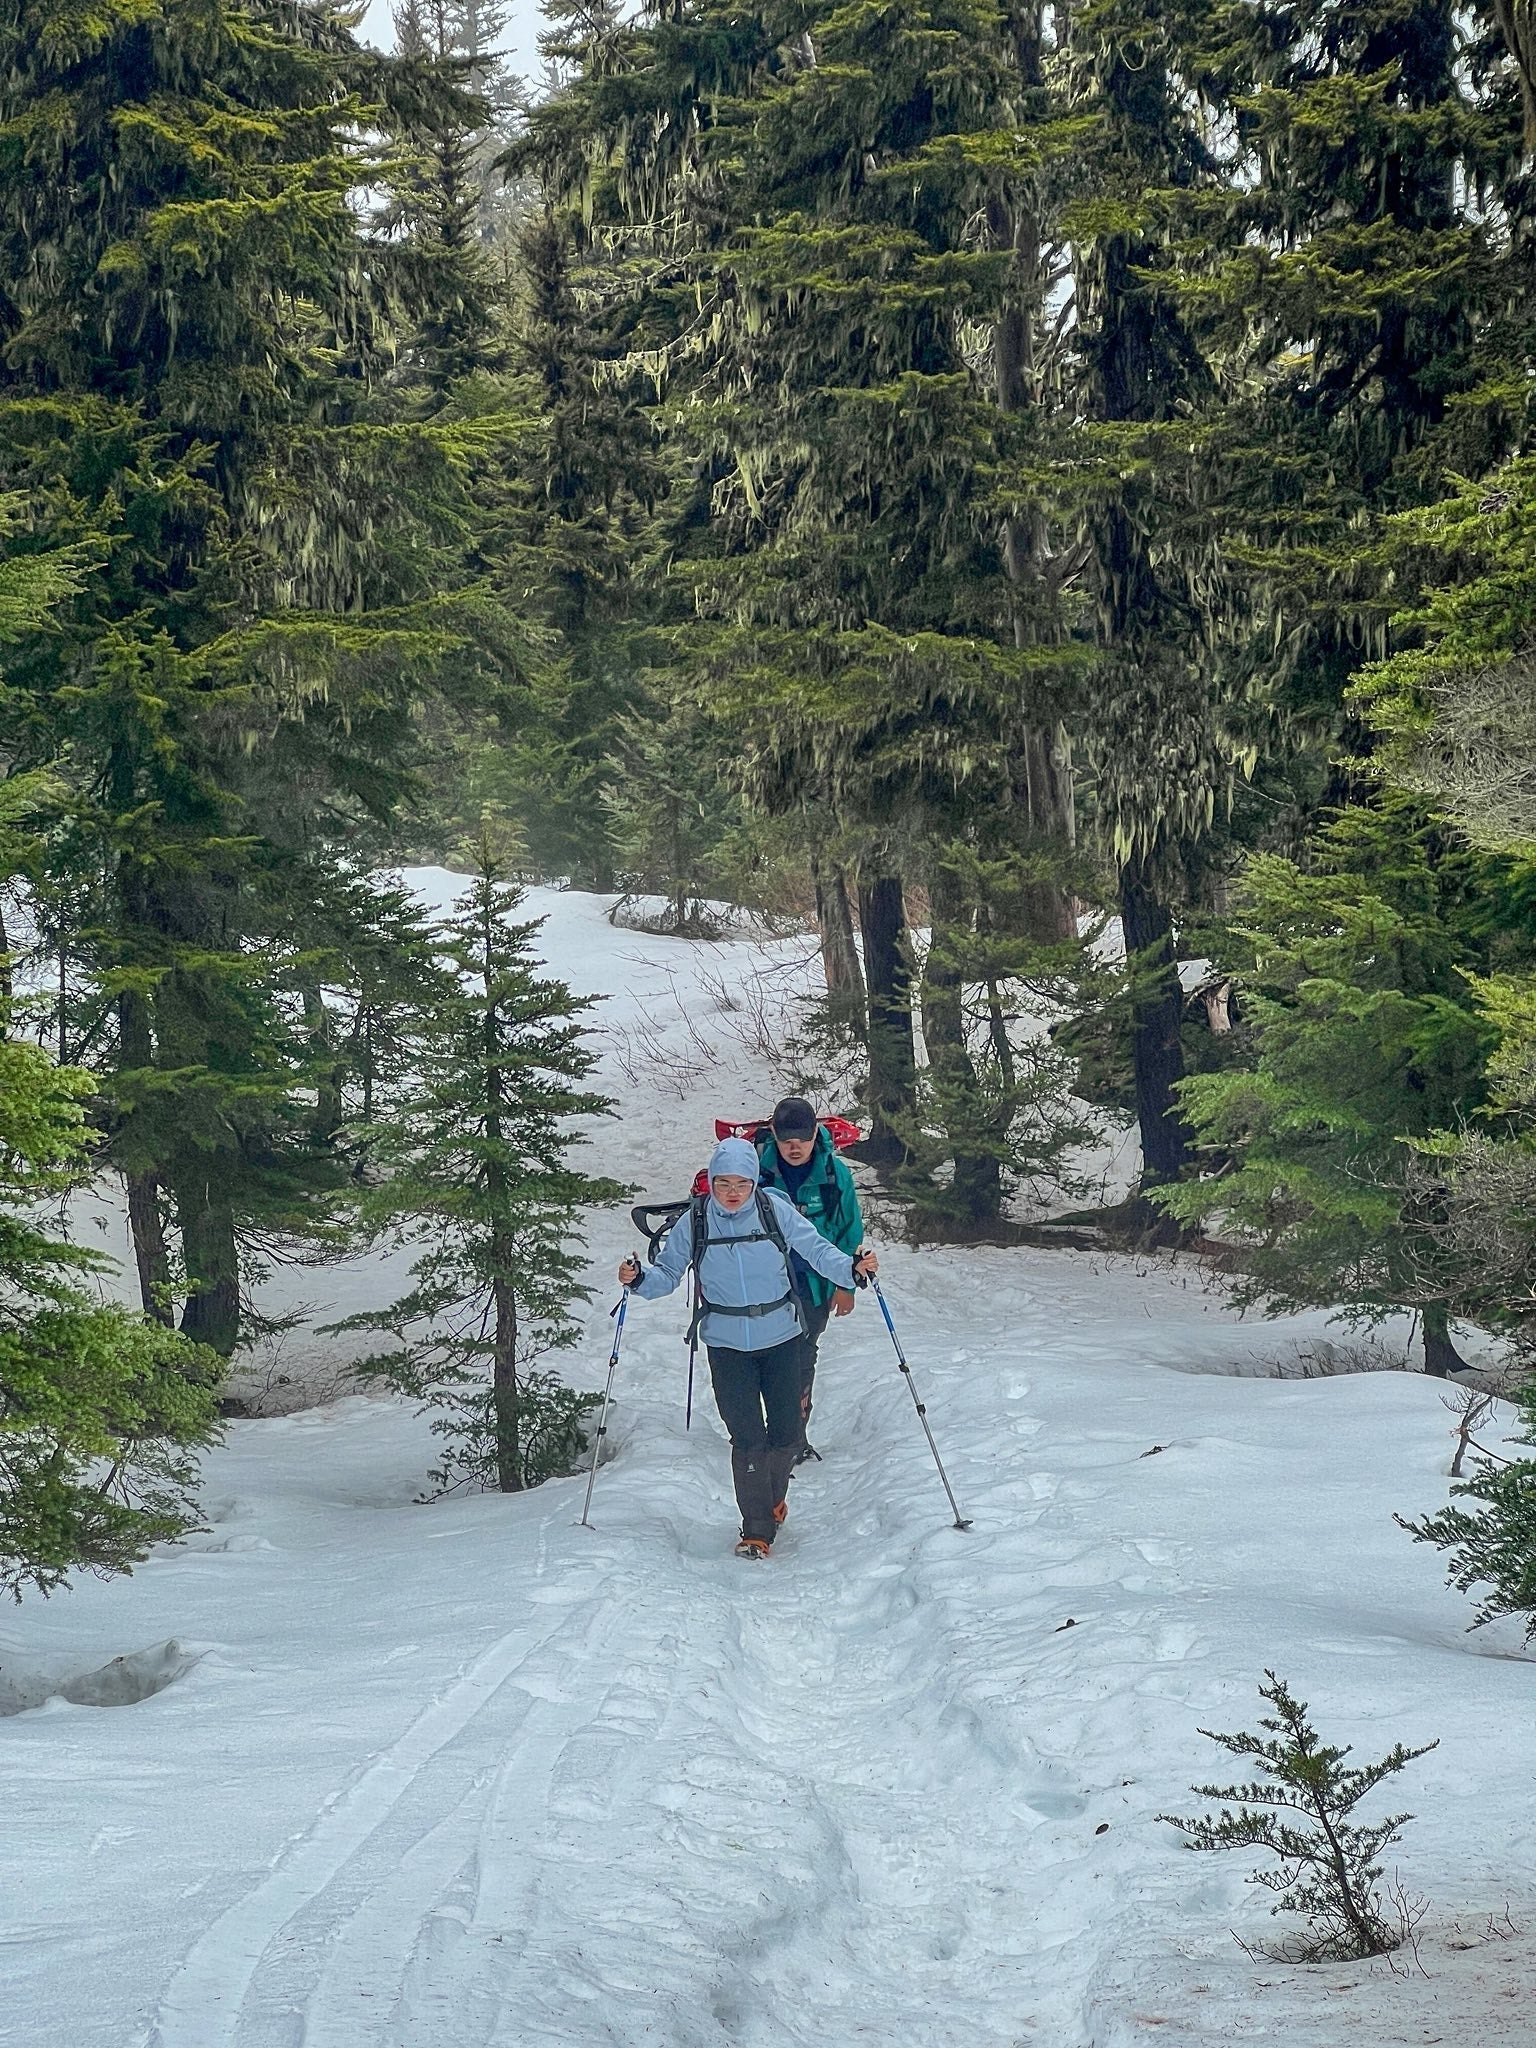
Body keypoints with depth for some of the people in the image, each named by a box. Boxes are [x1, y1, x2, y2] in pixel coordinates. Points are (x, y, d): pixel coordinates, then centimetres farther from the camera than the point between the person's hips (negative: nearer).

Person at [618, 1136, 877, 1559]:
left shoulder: (776, 1211, -10)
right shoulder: (694, 1223, -7)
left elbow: (817, 1249, -6)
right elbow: (668, 1273, -1)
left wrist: (851, 1269, -23)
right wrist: (640, 1279, -21)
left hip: (781, 1338, 1)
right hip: (727, 1345, -1)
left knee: (787, 1433, 5)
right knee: (748, 1438, -8)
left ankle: (772, 1499, 36)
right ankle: (756, 1531, 3)